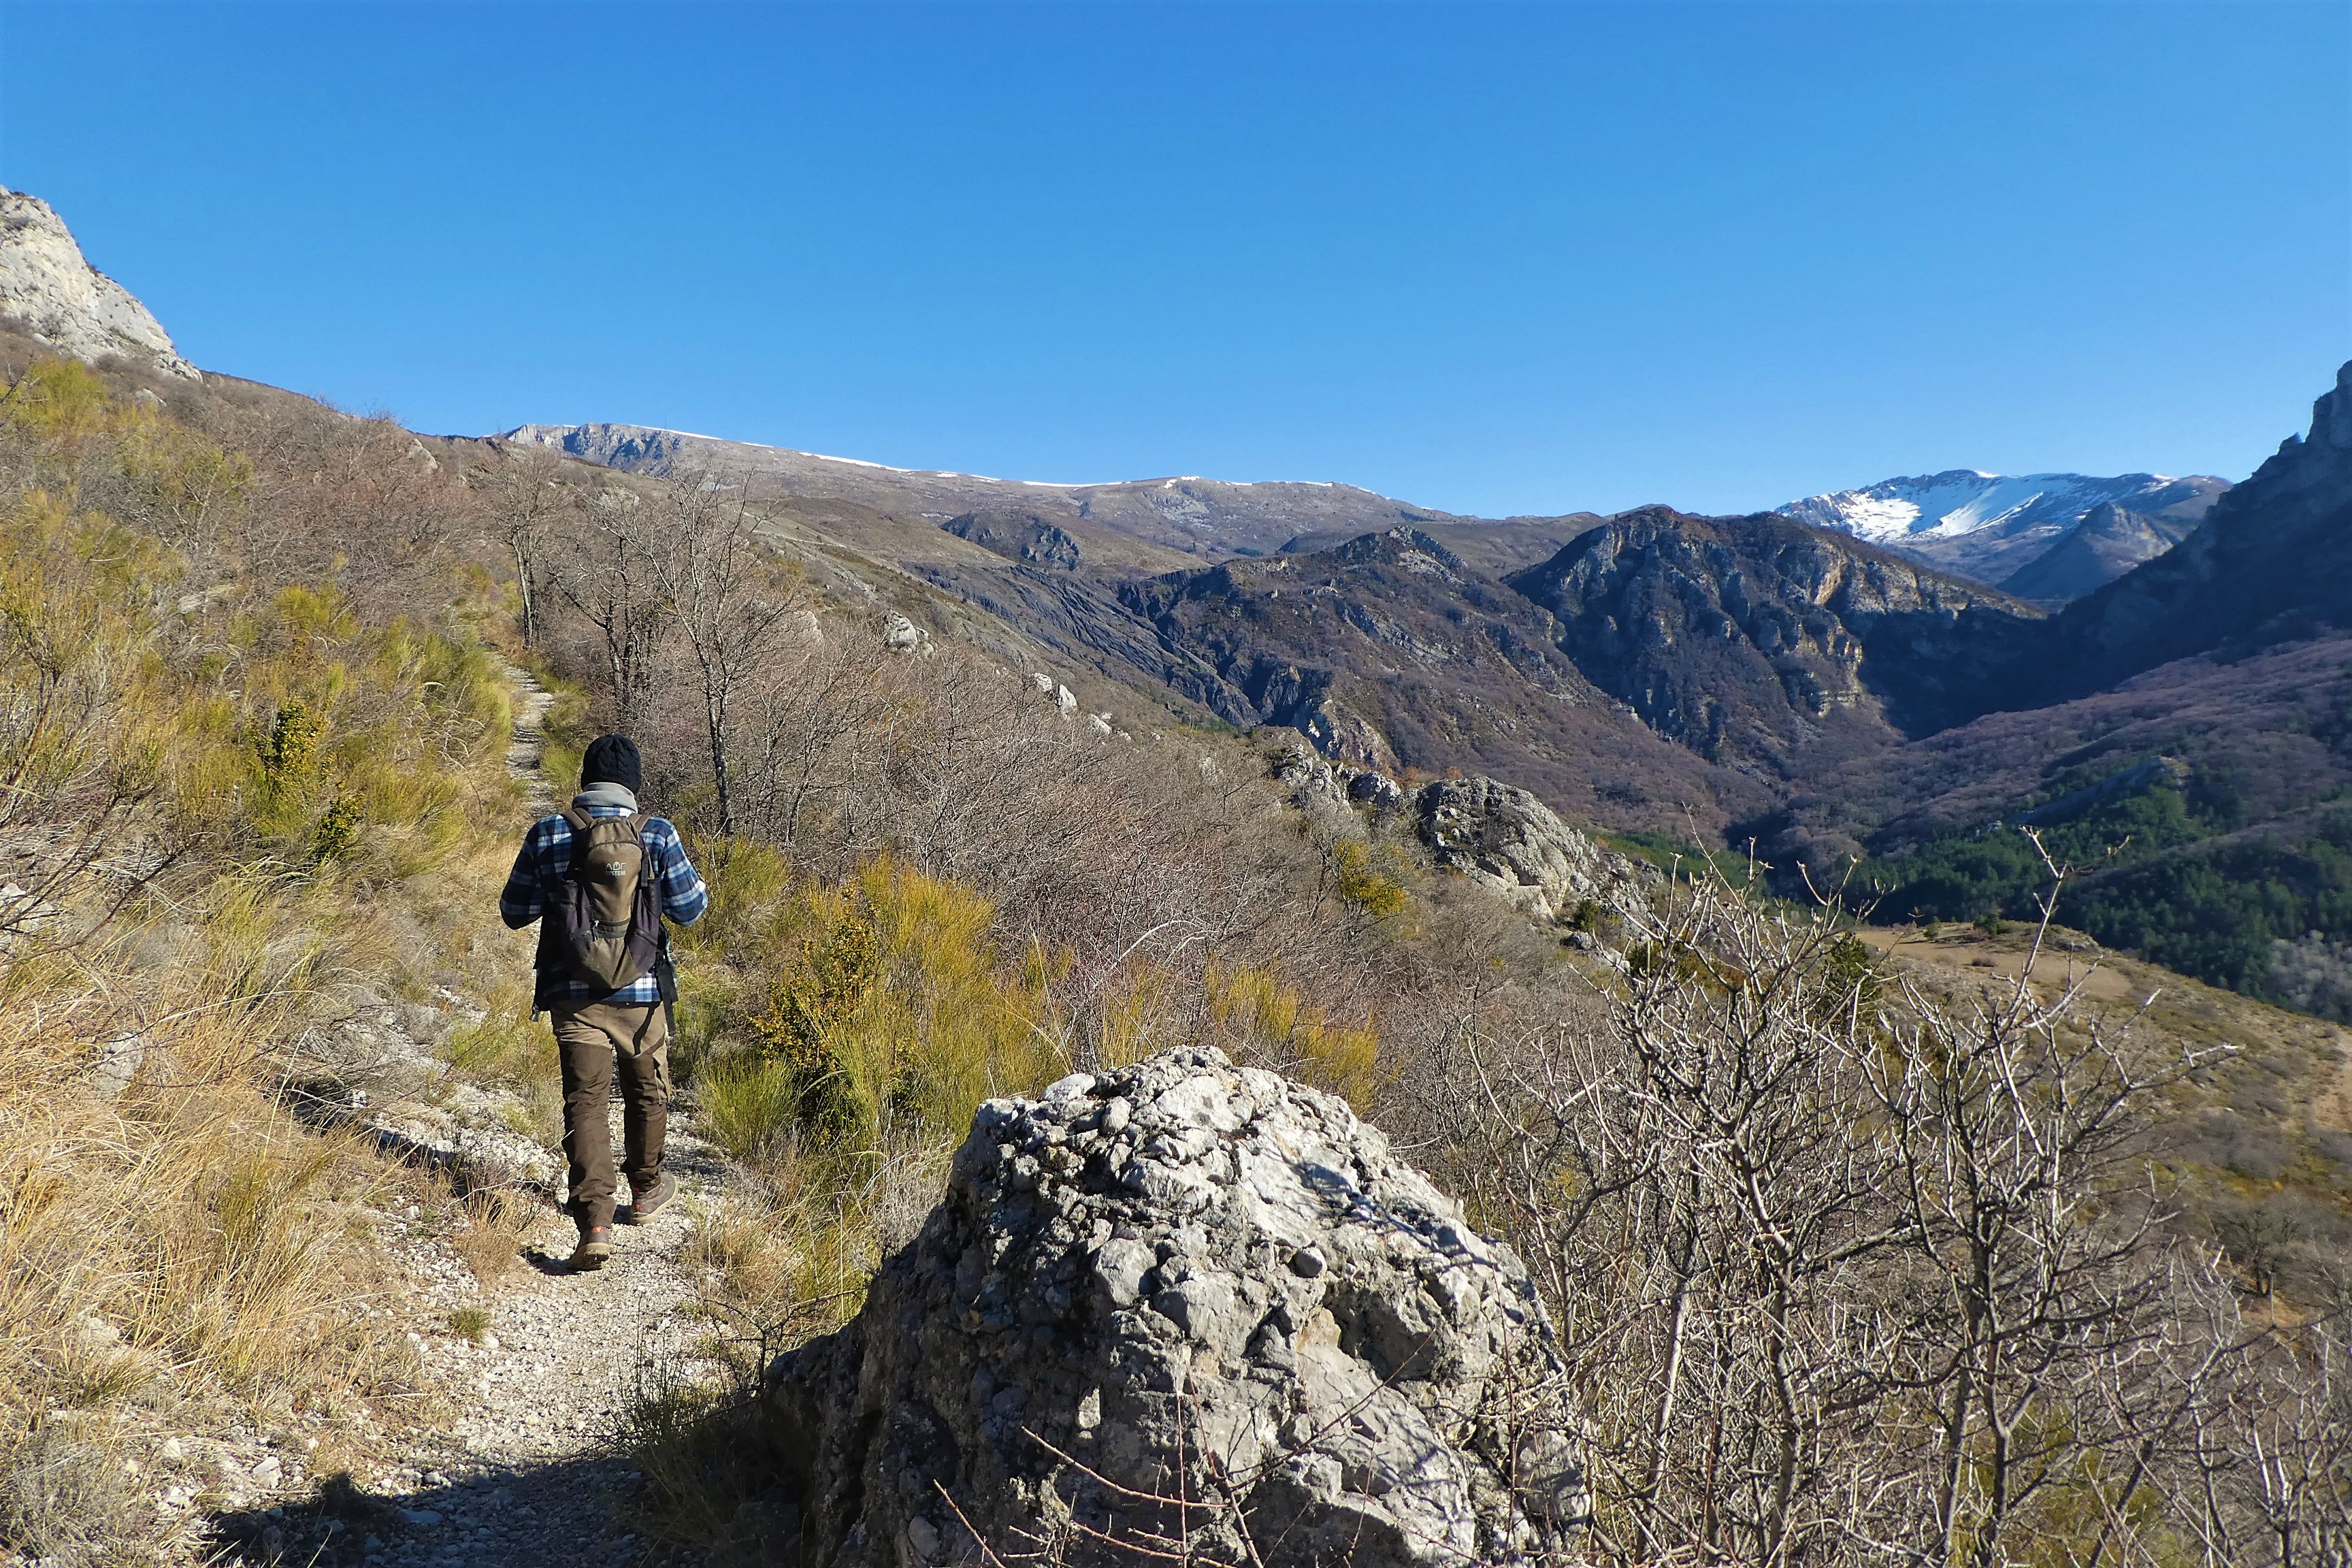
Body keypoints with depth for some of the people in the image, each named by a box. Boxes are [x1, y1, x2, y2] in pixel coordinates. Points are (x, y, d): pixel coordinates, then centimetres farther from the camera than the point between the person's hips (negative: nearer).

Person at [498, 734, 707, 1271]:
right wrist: (680, 876, 17)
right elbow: (691, 909, -1)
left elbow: (514, 913, 5)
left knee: (586, 1102, 1)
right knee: (648, 1091, 21)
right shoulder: (657, 835, -8)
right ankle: (646, 1190, 38)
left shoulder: (548, 835, -4)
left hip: (573, 994, 0)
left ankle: (594, 1222, -10)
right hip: (641, 993, 0)